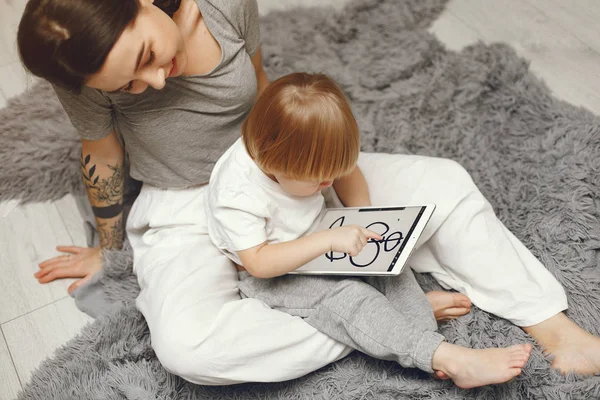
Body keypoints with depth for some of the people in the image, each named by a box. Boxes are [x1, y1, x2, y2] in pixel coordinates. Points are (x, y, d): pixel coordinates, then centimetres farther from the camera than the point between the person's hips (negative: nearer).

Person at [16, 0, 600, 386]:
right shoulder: (85, 68, -23)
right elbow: (101, 155, -6)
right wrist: (108, 247, 9)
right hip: (183, 211, -2)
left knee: (442, 181, -10)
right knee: (186, 345, -36)